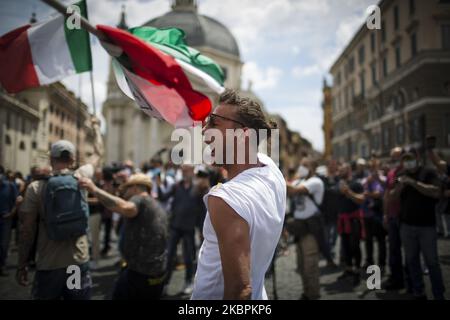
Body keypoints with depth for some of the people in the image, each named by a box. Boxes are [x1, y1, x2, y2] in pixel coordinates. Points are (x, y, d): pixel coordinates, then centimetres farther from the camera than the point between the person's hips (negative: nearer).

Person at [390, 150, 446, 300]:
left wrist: (413, 182, -22)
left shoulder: (428, 173, -3)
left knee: (432, 262, 1)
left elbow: (436, 193, -17)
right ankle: (418, 293, 20)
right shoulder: (400, 176, 10)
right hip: (407, 226, 4)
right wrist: (400, 185, -13)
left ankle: (439, 295, 12)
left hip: (426, 225, -4)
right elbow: (391, 196, 5)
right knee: (412, 260, 9)